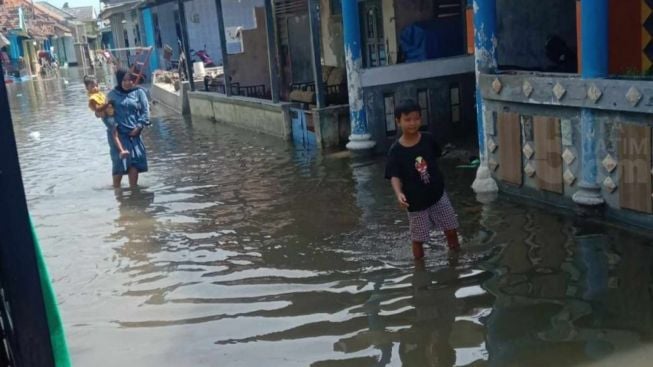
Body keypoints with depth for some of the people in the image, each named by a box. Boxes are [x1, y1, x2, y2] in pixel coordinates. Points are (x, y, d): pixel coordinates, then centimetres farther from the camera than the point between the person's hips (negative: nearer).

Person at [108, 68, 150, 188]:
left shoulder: (139, 92, 5)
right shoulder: (113, 94, 6)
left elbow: (145, 111, 1)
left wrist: (139, 126, -9)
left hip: (134, 133, 1)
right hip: (119, 133, -1)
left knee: (134, 162, 2)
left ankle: (133, 188, 13)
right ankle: (116, 188, 5)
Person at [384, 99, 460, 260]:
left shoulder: (428, 139, -7)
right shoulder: (396, 150, -16)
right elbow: (394, 176, -19)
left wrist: (438, 180, 13)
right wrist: (399, 193, -38)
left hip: (438, 194, 3)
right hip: (416, 201, -3)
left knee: (451, 228, 14)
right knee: (418, 238, 8)